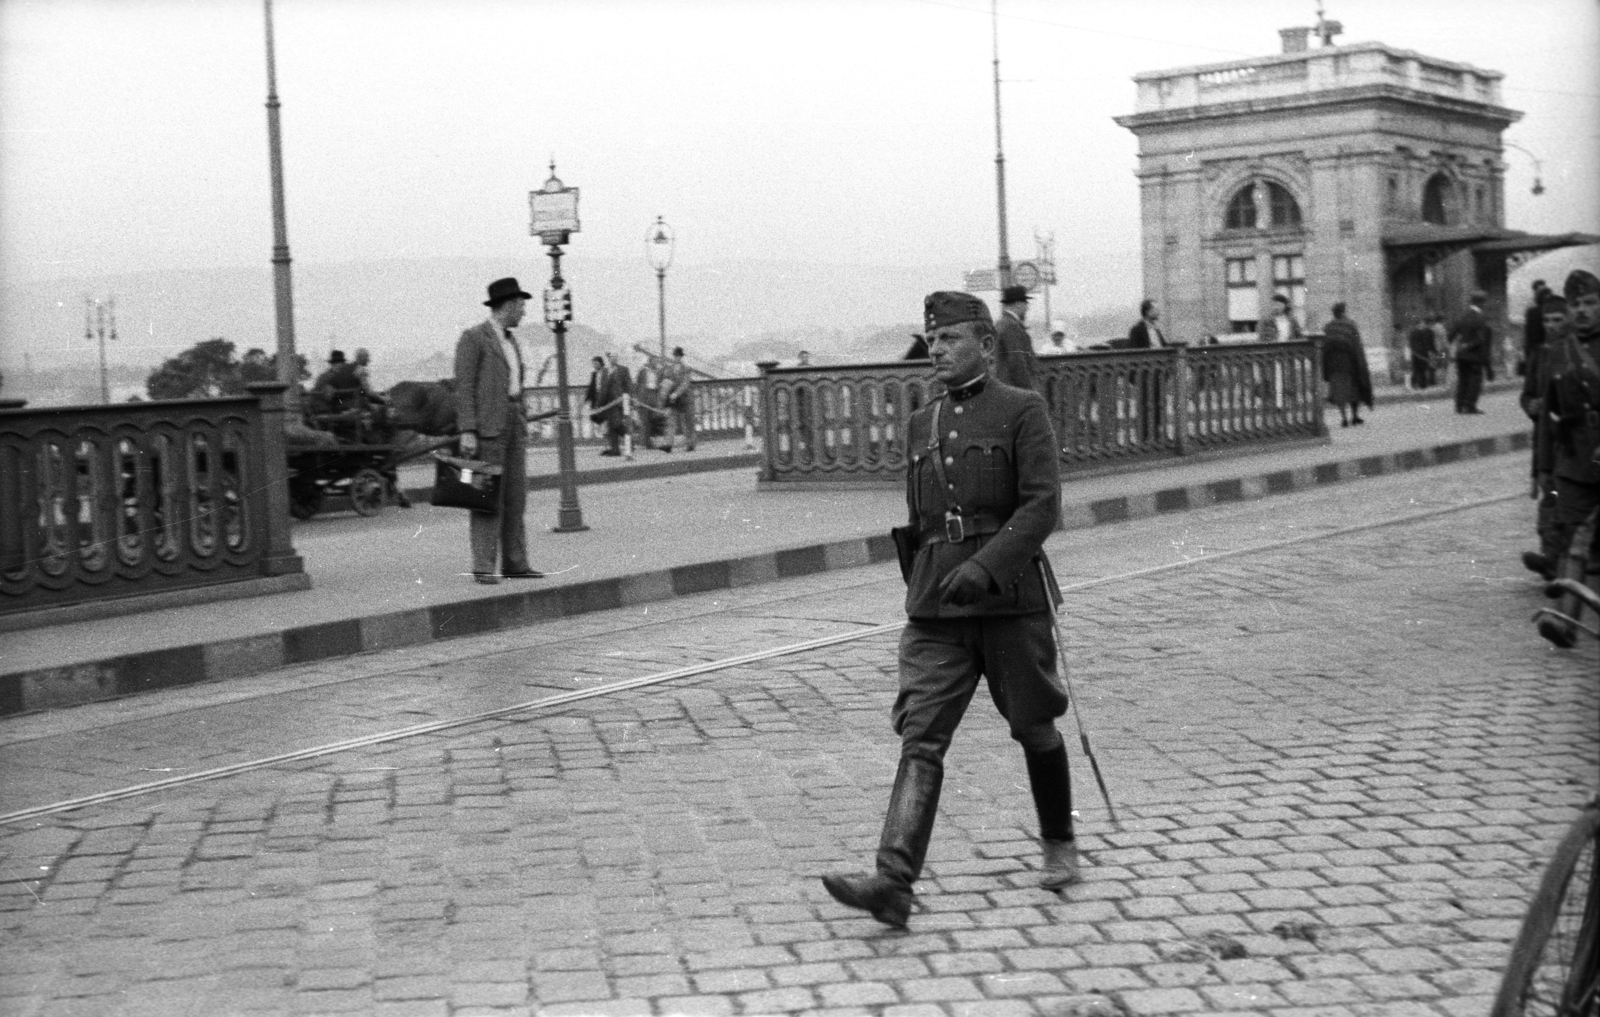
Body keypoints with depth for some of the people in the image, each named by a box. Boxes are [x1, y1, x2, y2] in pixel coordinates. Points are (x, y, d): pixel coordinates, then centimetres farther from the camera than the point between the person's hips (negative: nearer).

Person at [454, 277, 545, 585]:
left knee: (515, 496, 6)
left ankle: (515, 563, 8)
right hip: (486, 424, -8)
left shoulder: (510, 341, 19)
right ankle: (484, 567, -7)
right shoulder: (473, 337, -7)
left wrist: (523, 428, 19)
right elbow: (464, 386, -11)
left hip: (514, 422, 8)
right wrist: (467, 431, -18)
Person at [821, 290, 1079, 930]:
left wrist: (986, 565, -24)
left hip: (1011, 597, -4)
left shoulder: (1022, 411, -2)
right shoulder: (920, 425, 14)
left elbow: (1042, 505, -12)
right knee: (920, 737, -9)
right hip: (935, 609, 4)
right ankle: (893, 883, -19)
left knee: (1034, 728, 10)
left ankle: (1059, 845, 34)